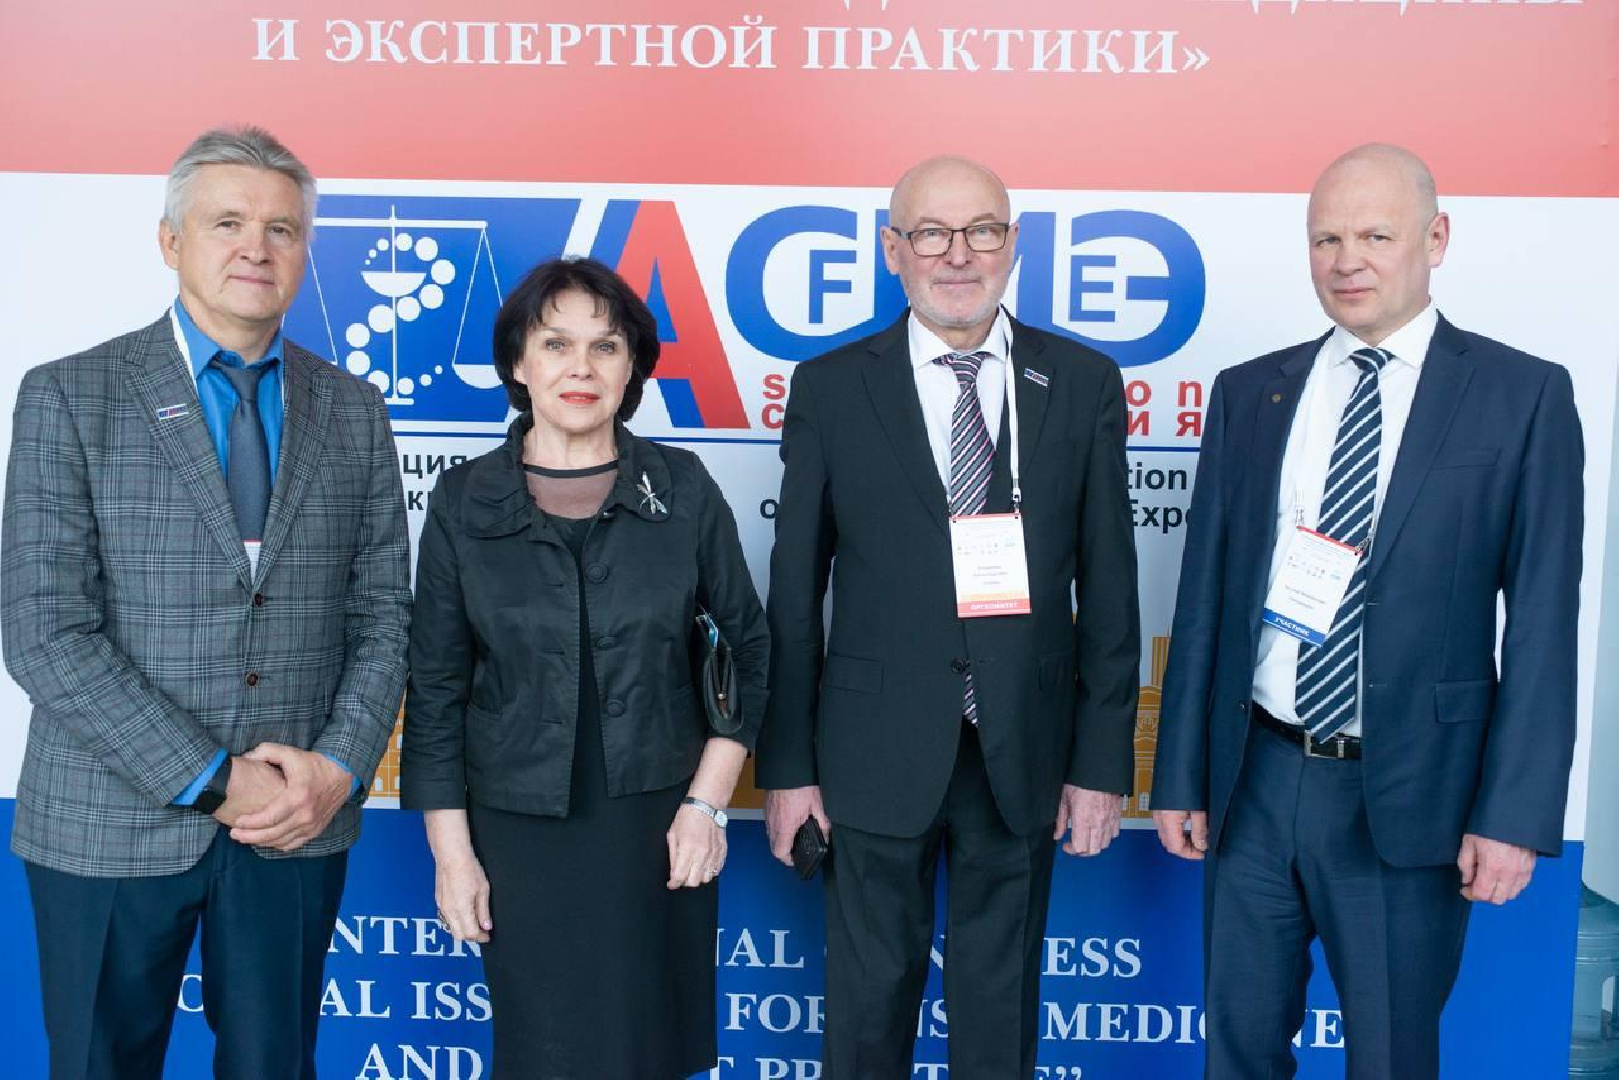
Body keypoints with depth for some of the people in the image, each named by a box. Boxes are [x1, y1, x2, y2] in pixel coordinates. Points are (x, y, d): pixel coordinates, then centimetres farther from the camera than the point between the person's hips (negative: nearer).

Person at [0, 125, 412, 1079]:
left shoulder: (354, 411, 4)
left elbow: (384, 612, 4)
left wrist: (338, 767, -10)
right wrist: (210, 782, -15)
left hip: (301, 822, 2)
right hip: (111, 825, -2)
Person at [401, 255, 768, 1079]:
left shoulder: (682, 487, -2)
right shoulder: (464, 502, -2)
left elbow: (746, 647, 2)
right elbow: (435, 689, 0)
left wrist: (706, 803, -4)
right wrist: (451, 851, -2)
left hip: (657, 825, 1)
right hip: (520, 831, 0)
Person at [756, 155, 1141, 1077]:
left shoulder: (1084, 383, 0)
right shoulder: (831, 388, -2)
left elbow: (1108, 587, 1)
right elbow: (796, 592, -1)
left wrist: (1103, 760, -1)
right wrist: (788, 762, -1)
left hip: (1025, 754, 1)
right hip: (879, 750, 0)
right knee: (870, 999, 15)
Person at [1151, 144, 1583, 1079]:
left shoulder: (1524, 395, -3)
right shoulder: (1249, 393, 5)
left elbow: (1543, 623, -5)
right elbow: (1204, 596, 5)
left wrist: (1515, 814, -9)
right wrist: (1181, 773, 4)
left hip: (1407, 794, -2)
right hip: (1255, 781, 3)